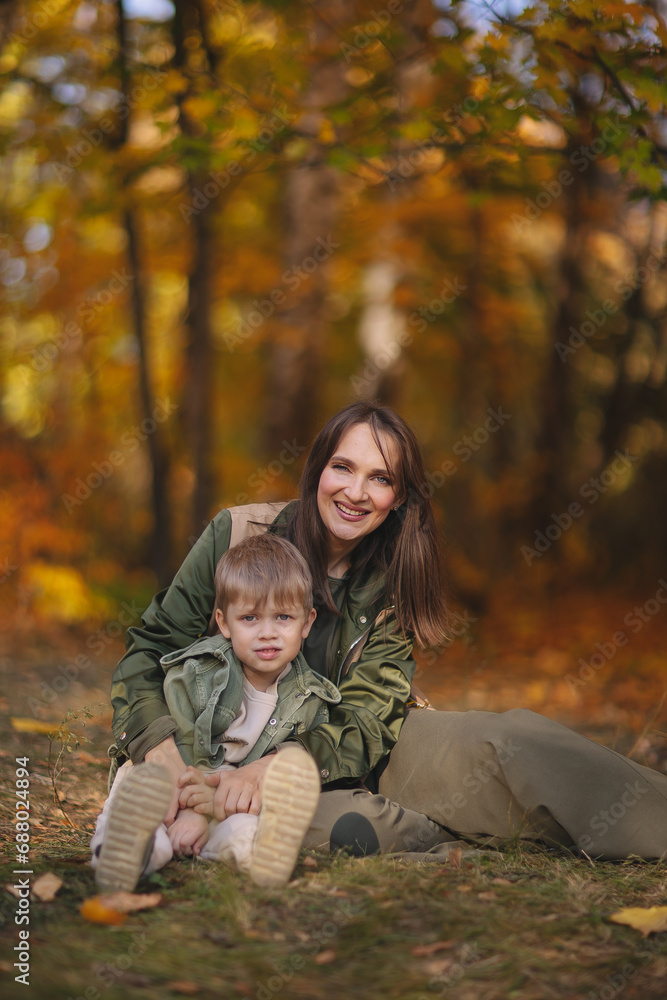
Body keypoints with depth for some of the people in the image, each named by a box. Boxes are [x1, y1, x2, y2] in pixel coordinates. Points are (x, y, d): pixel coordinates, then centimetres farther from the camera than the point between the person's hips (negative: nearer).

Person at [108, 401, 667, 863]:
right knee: (343, 826, -39)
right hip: (223, 756, -3)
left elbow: (365, 724, -12)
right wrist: (162, 751, -27)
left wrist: (276, 764, -31)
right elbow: (150, 650, -8)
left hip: (345, 760, 3)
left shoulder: (390, 586, -2)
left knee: (511, 736, -21)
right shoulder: (239, 535, -10)